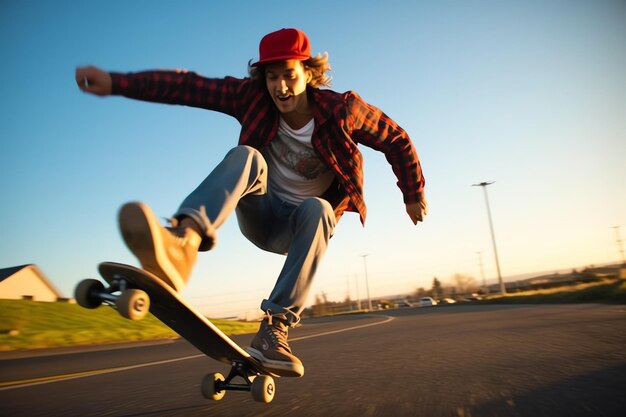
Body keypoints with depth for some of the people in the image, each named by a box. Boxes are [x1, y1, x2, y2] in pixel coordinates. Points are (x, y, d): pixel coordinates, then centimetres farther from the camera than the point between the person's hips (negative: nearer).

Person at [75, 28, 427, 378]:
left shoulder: (341, 110, -14)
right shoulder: (254, 97, -10)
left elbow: (398, 141, -4)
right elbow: (187, 86, -17)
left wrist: (414, 195, 1)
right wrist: (116, 82, -26)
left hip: (298, 226, 0)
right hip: (260, 214, 1)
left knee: (317, 210, -36)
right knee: (246, 156, -28)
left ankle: (275, 328, -39)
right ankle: (183, 240, -56)